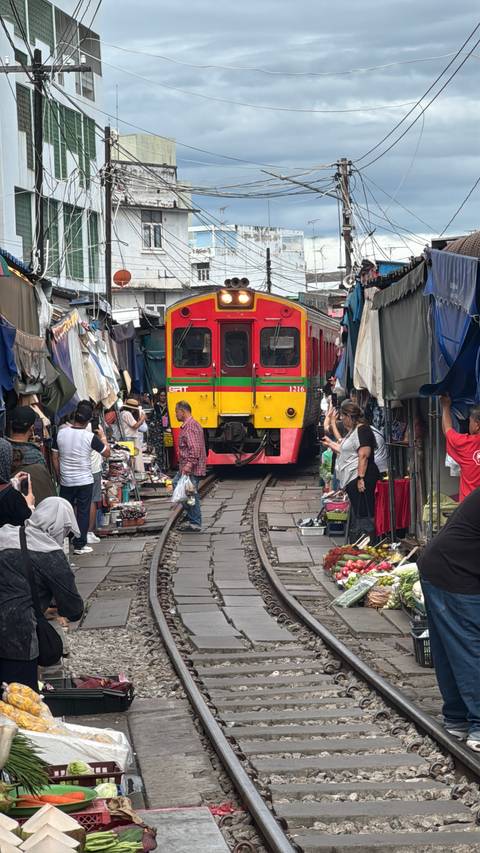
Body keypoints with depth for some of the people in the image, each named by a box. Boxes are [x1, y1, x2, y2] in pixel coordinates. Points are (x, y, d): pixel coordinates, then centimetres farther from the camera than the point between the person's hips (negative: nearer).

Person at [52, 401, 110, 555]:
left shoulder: (61, 433, -6)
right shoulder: (90, 437, -14)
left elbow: (55, 458, 2)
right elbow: (107, 453, -2)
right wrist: (103, 437, 12)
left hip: (66, 481, 3)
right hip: (85, 481, -3)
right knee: (83, 513, 5)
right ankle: (80, 545, 8)